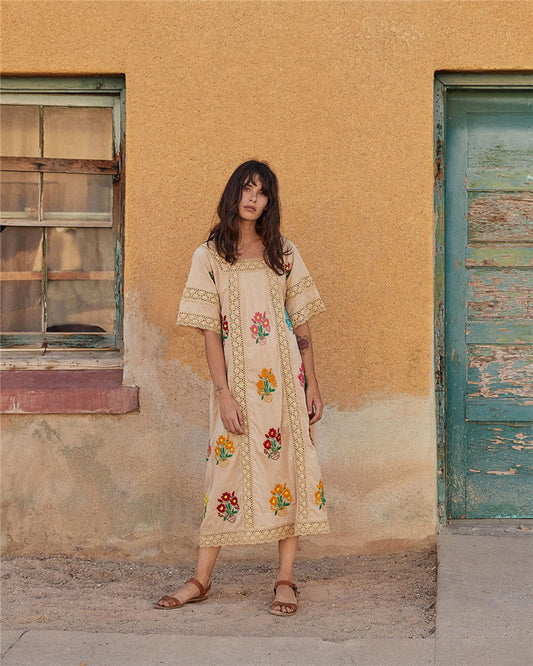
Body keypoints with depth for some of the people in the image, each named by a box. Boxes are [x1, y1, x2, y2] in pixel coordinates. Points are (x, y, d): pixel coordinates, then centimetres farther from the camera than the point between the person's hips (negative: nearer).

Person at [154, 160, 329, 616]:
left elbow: (301, 323, 9)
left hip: (284, 374, 1)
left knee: (290, 461, -1)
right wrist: (224, 394, -9)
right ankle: (201, 579, 11)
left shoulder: (283, 252, 9)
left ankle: (285, 579, 7)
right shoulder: (209, 256, 5)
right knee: (229, 466, 1)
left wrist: (312, 384, 2)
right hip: (238, 375, -1)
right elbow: (210, 331, -1)